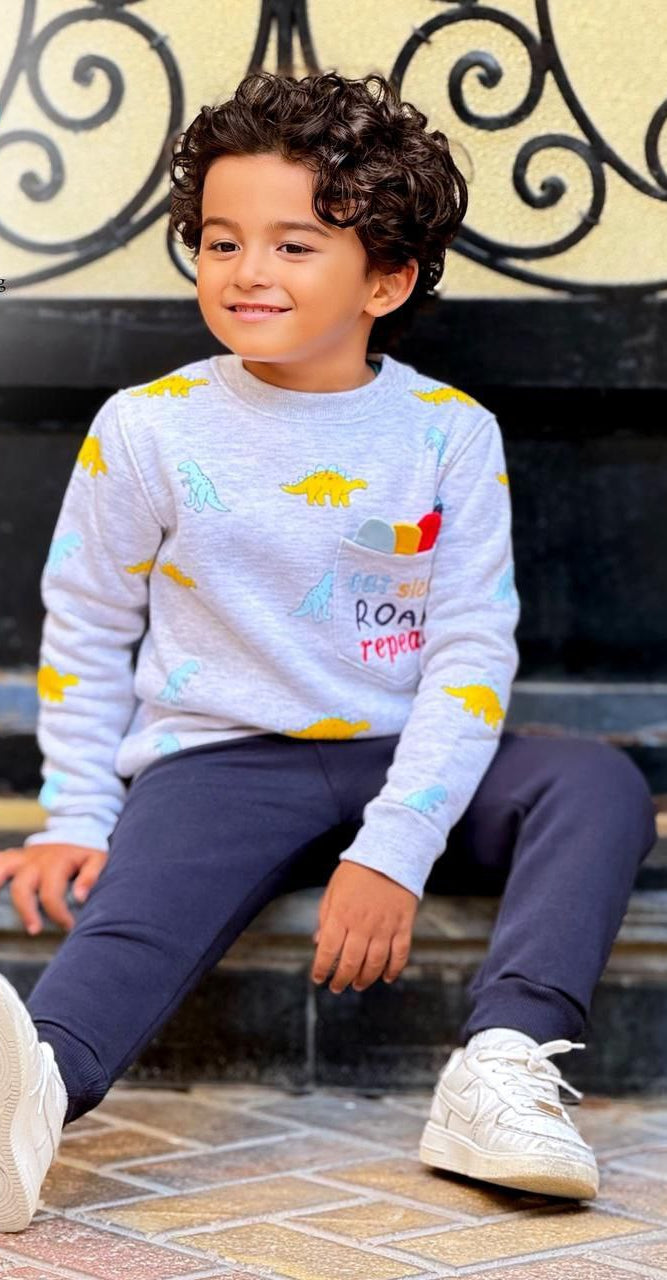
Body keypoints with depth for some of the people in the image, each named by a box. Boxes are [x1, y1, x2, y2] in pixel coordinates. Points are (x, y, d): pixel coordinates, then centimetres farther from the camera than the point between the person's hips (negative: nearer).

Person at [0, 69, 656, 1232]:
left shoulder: (451, 434, 0)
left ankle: (505, 1063, -38)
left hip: (403, 757, 2)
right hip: (217, 759, -2)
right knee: (137, 908, -32)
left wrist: (392, 849, -16)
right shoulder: (146, 430, 0)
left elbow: (472, 652, -5)